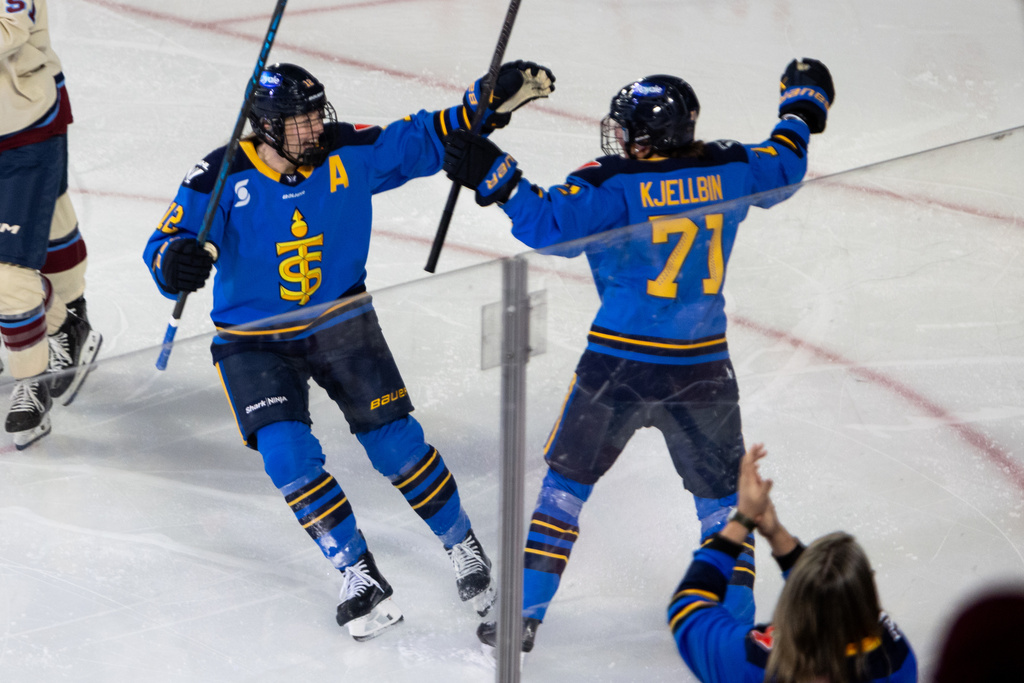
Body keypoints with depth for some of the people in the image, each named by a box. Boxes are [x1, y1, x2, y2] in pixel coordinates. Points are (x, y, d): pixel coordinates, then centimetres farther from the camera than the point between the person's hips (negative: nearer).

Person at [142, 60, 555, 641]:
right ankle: (359, 574, -4)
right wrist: (177, 260, -46)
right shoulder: (223, 178, -18)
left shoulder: (349, 153, -12)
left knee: (396, 443, -5)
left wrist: (492, 101, -16)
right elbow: (169, 244, -21)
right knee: (287, 454, -19)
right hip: (256, 341, -1)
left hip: (342, 321, 1)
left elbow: (423, 141, -4)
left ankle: (465, 547, 18)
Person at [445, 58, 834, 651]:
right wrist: (803, 104, 36)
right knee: (723, 495, 19)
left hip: (621, 361, -3)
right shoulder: (726, 169, 1)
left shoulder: (613, 184, -12)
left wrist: (494, 178, -18)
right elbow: (784, 165, 19)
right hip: (703, 366, 3)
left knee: (568, 479, 13)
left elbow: (552, 225, -24)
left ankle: (525, 614, 13)